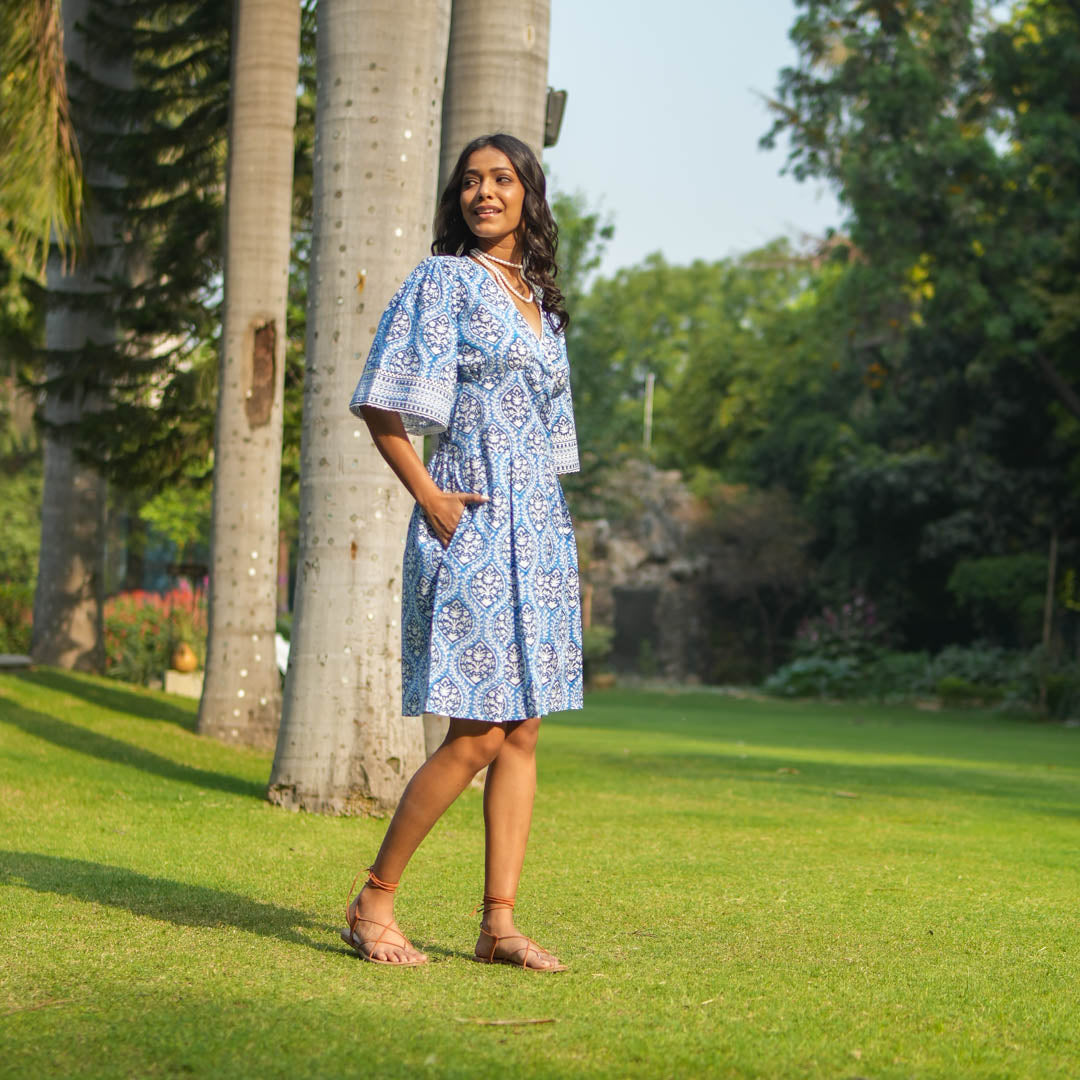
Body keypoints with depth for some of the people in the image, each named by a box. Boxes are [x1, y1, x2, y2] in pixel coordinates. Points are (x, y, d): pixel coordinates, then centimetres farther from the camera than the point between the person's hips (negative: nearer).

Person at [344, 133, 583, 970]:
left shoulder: (540, 302, 18)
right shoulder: (446, 280, -3)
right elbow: (380, 406, -7)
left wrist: (570, 554, 17)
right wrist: (428, 497, -14)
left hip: (538, 531, 7)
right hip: (471, 526, -7)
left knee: (522, 733, 4)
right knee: (476, 735, -10)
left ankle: (500, 923, 8)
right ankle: (374, 902, 2)